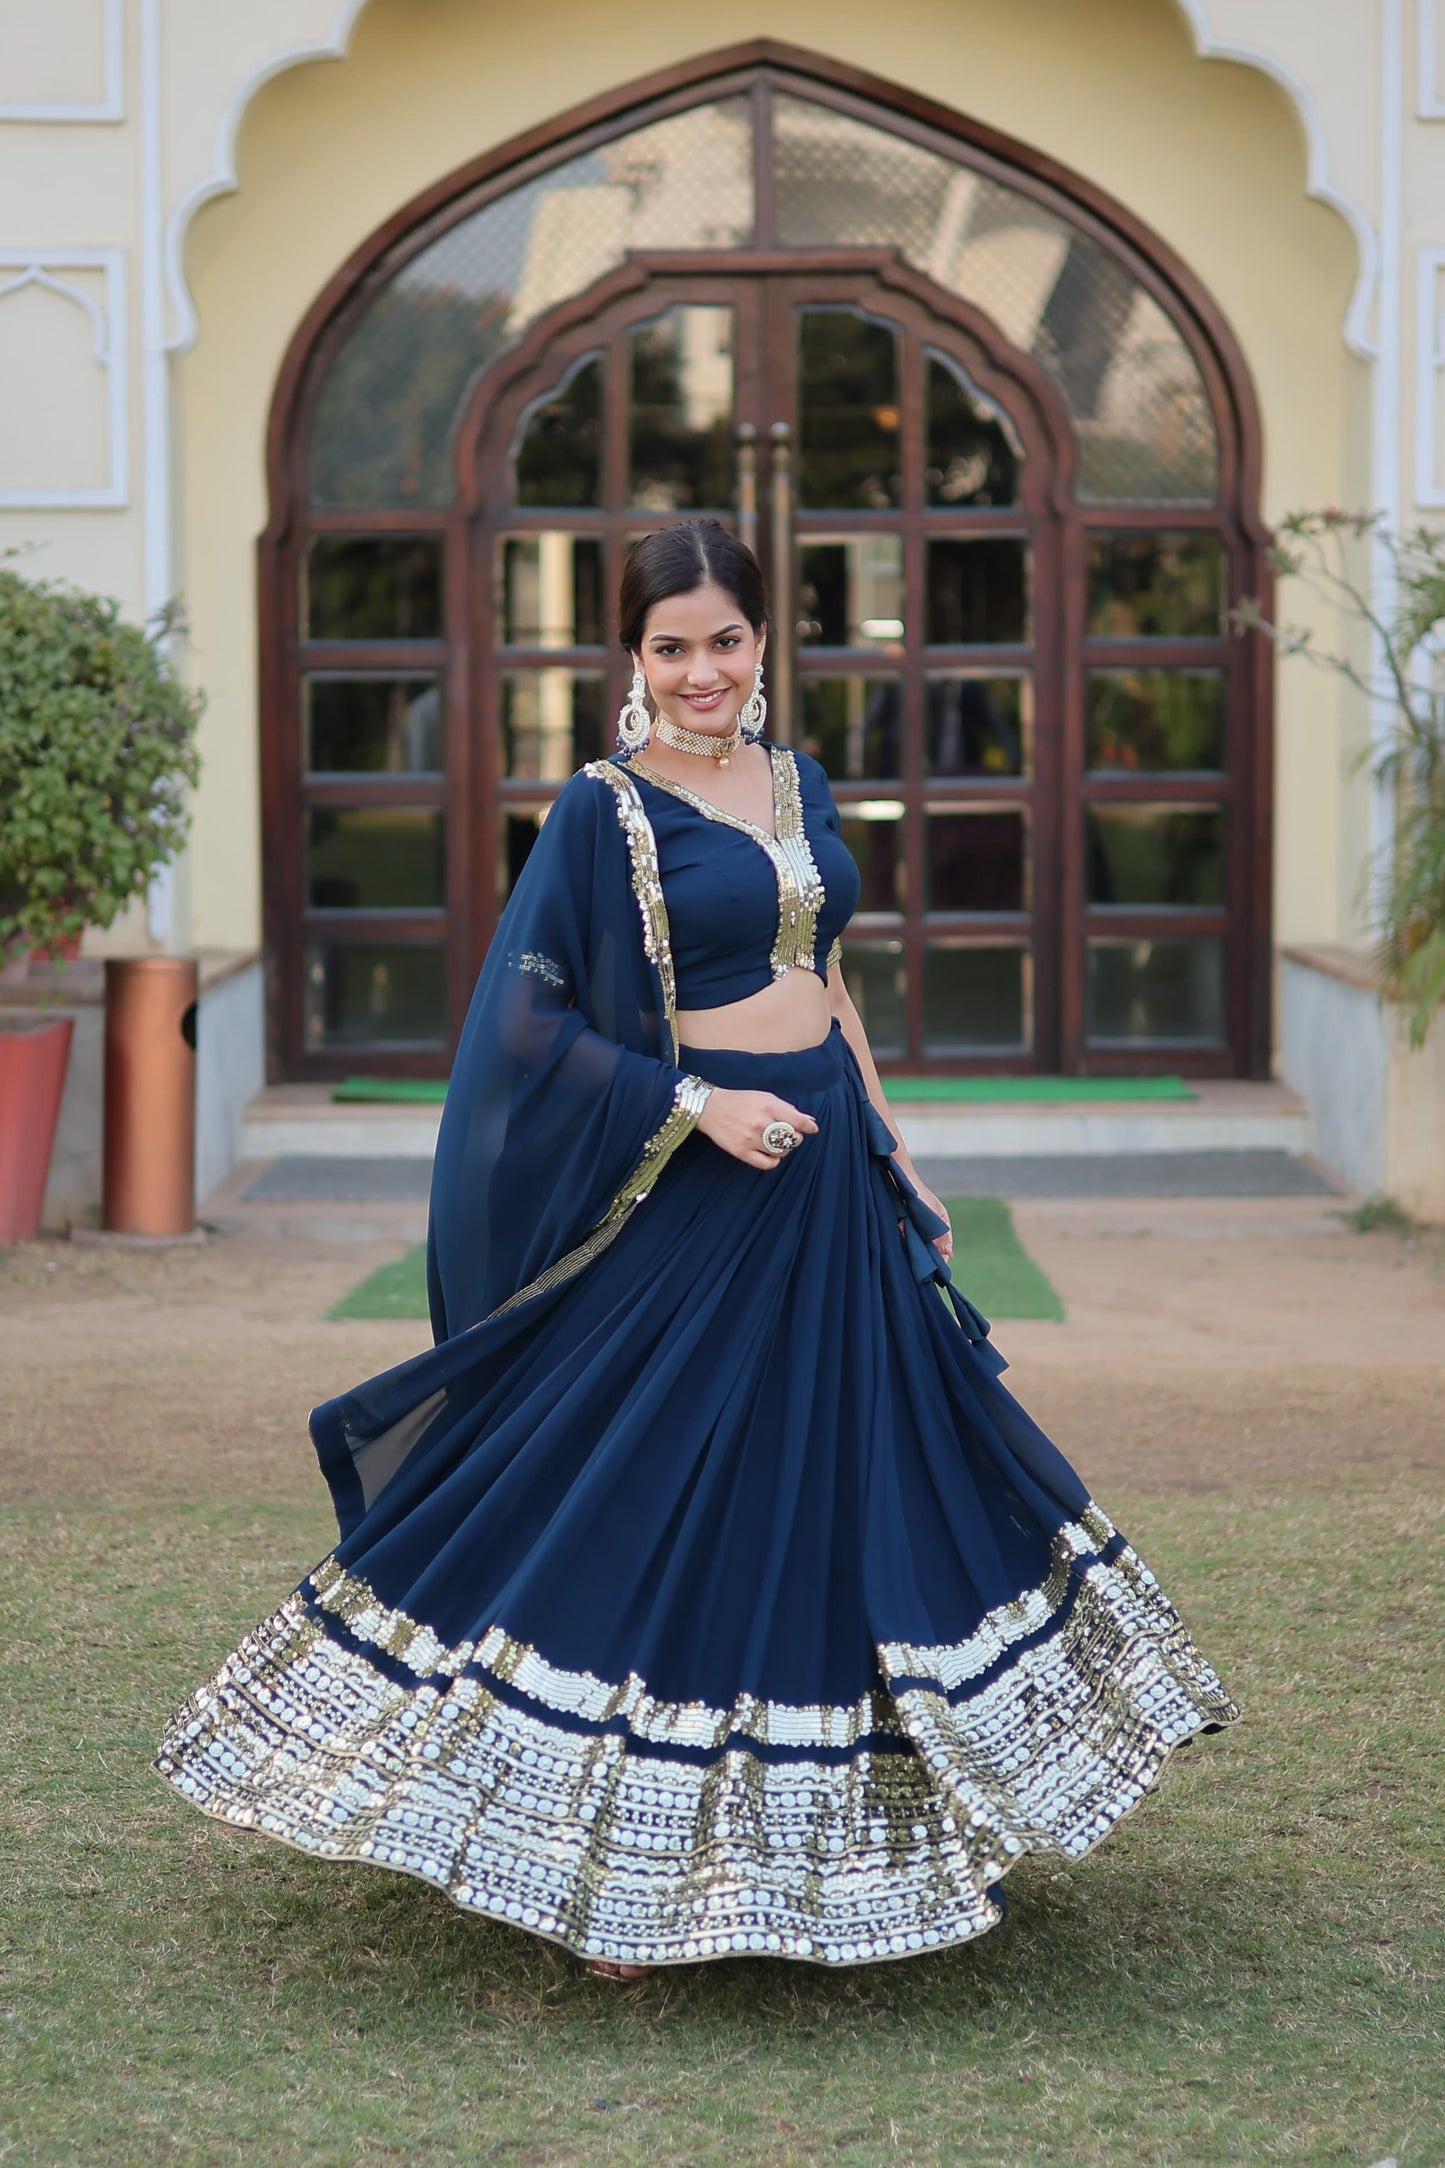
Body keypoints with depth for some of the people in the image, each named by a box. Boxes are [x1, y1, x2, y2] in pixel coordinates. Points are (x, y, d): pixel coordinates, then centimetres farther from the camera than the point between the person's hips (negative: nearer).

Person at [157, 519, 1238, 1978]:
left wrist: (889, 1155, 15)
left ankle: (853, 1822, 29)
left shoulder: (800, 787, 11)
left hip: (824, 1177, 7)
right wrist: (698, 1104, -17)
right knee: (653, 1505, -2)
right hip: (691, 1198, -7)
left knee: (867, 1476, 13)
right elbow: (529, 1017, -13)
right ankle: (600, 1867, 10)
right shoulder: (606, 808, -9)